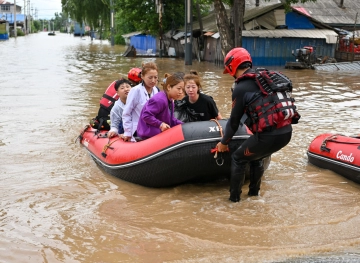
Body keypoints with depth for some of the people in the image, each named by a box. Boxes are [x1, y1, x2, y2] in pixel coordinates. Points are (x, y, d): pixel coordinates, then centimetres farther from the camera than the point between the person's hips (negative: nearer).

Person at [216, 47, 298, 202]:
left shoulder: (240, 88, -4)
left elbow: (234, 120, 4)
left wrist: (224, 142, 19)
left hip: (268, 135, -7)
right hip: (286, 131, 7)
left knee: (238, 158, 16)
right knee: (256, 156, 31)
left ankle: (234, 197, 22)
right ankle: (254, 192, 40)